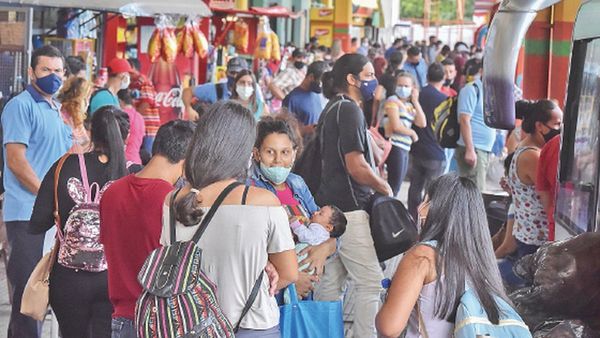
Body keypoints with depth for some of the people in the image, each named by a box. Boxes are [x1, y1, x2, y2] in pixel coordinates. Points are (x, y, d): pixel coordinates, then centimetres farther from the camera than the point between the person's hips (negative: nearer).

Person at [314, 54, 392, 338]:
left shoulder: (333, 108, 16)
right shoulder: (350, 110, -14)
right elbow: (356, 167, -20)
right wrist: (385, 188, -5)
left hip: (331, 206, 10)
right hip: (350, 208, -10)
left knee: (330, 281, 14)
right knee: (370, 282, -6)